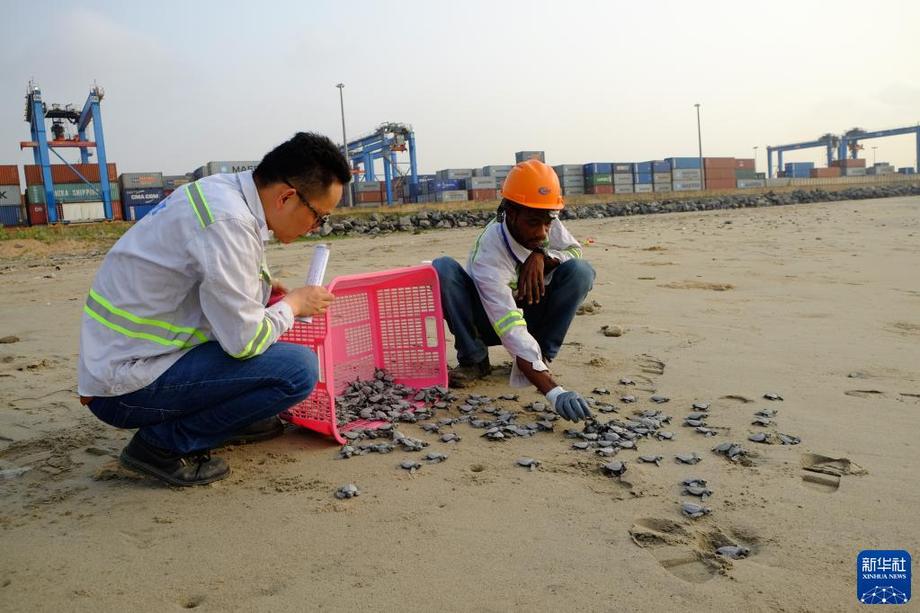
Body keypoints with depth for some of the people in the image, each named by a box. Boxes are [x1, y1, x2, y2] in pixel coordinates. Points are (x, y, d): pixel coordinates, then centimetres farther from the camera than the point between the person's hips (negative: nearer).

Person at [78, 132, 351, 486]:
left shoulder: (218, 191, 4)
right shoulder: (229, 223, -24)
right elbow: (245, 341, -21)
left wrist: (268, 288, 8)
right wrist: (293, 304, -4)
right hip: (127, 388, -10)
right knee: (299, 369, -18)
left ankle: (231, 413, 18)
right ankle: (162, 444, -5)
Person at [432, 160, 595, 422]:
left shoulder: (548, 224, -19)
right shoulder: (489, 253, -35)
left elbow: (576, 251, -2)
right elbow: (511, 331, -43)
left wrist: (542, 256, -27)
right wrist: (553, 391, -53)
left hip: (532, 315, 4)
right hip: (488, 321, -3)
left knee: (581, 271, -23)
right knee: (442, 269, -31)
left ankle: (540, 356, -9)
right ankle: (474, 360, -11)